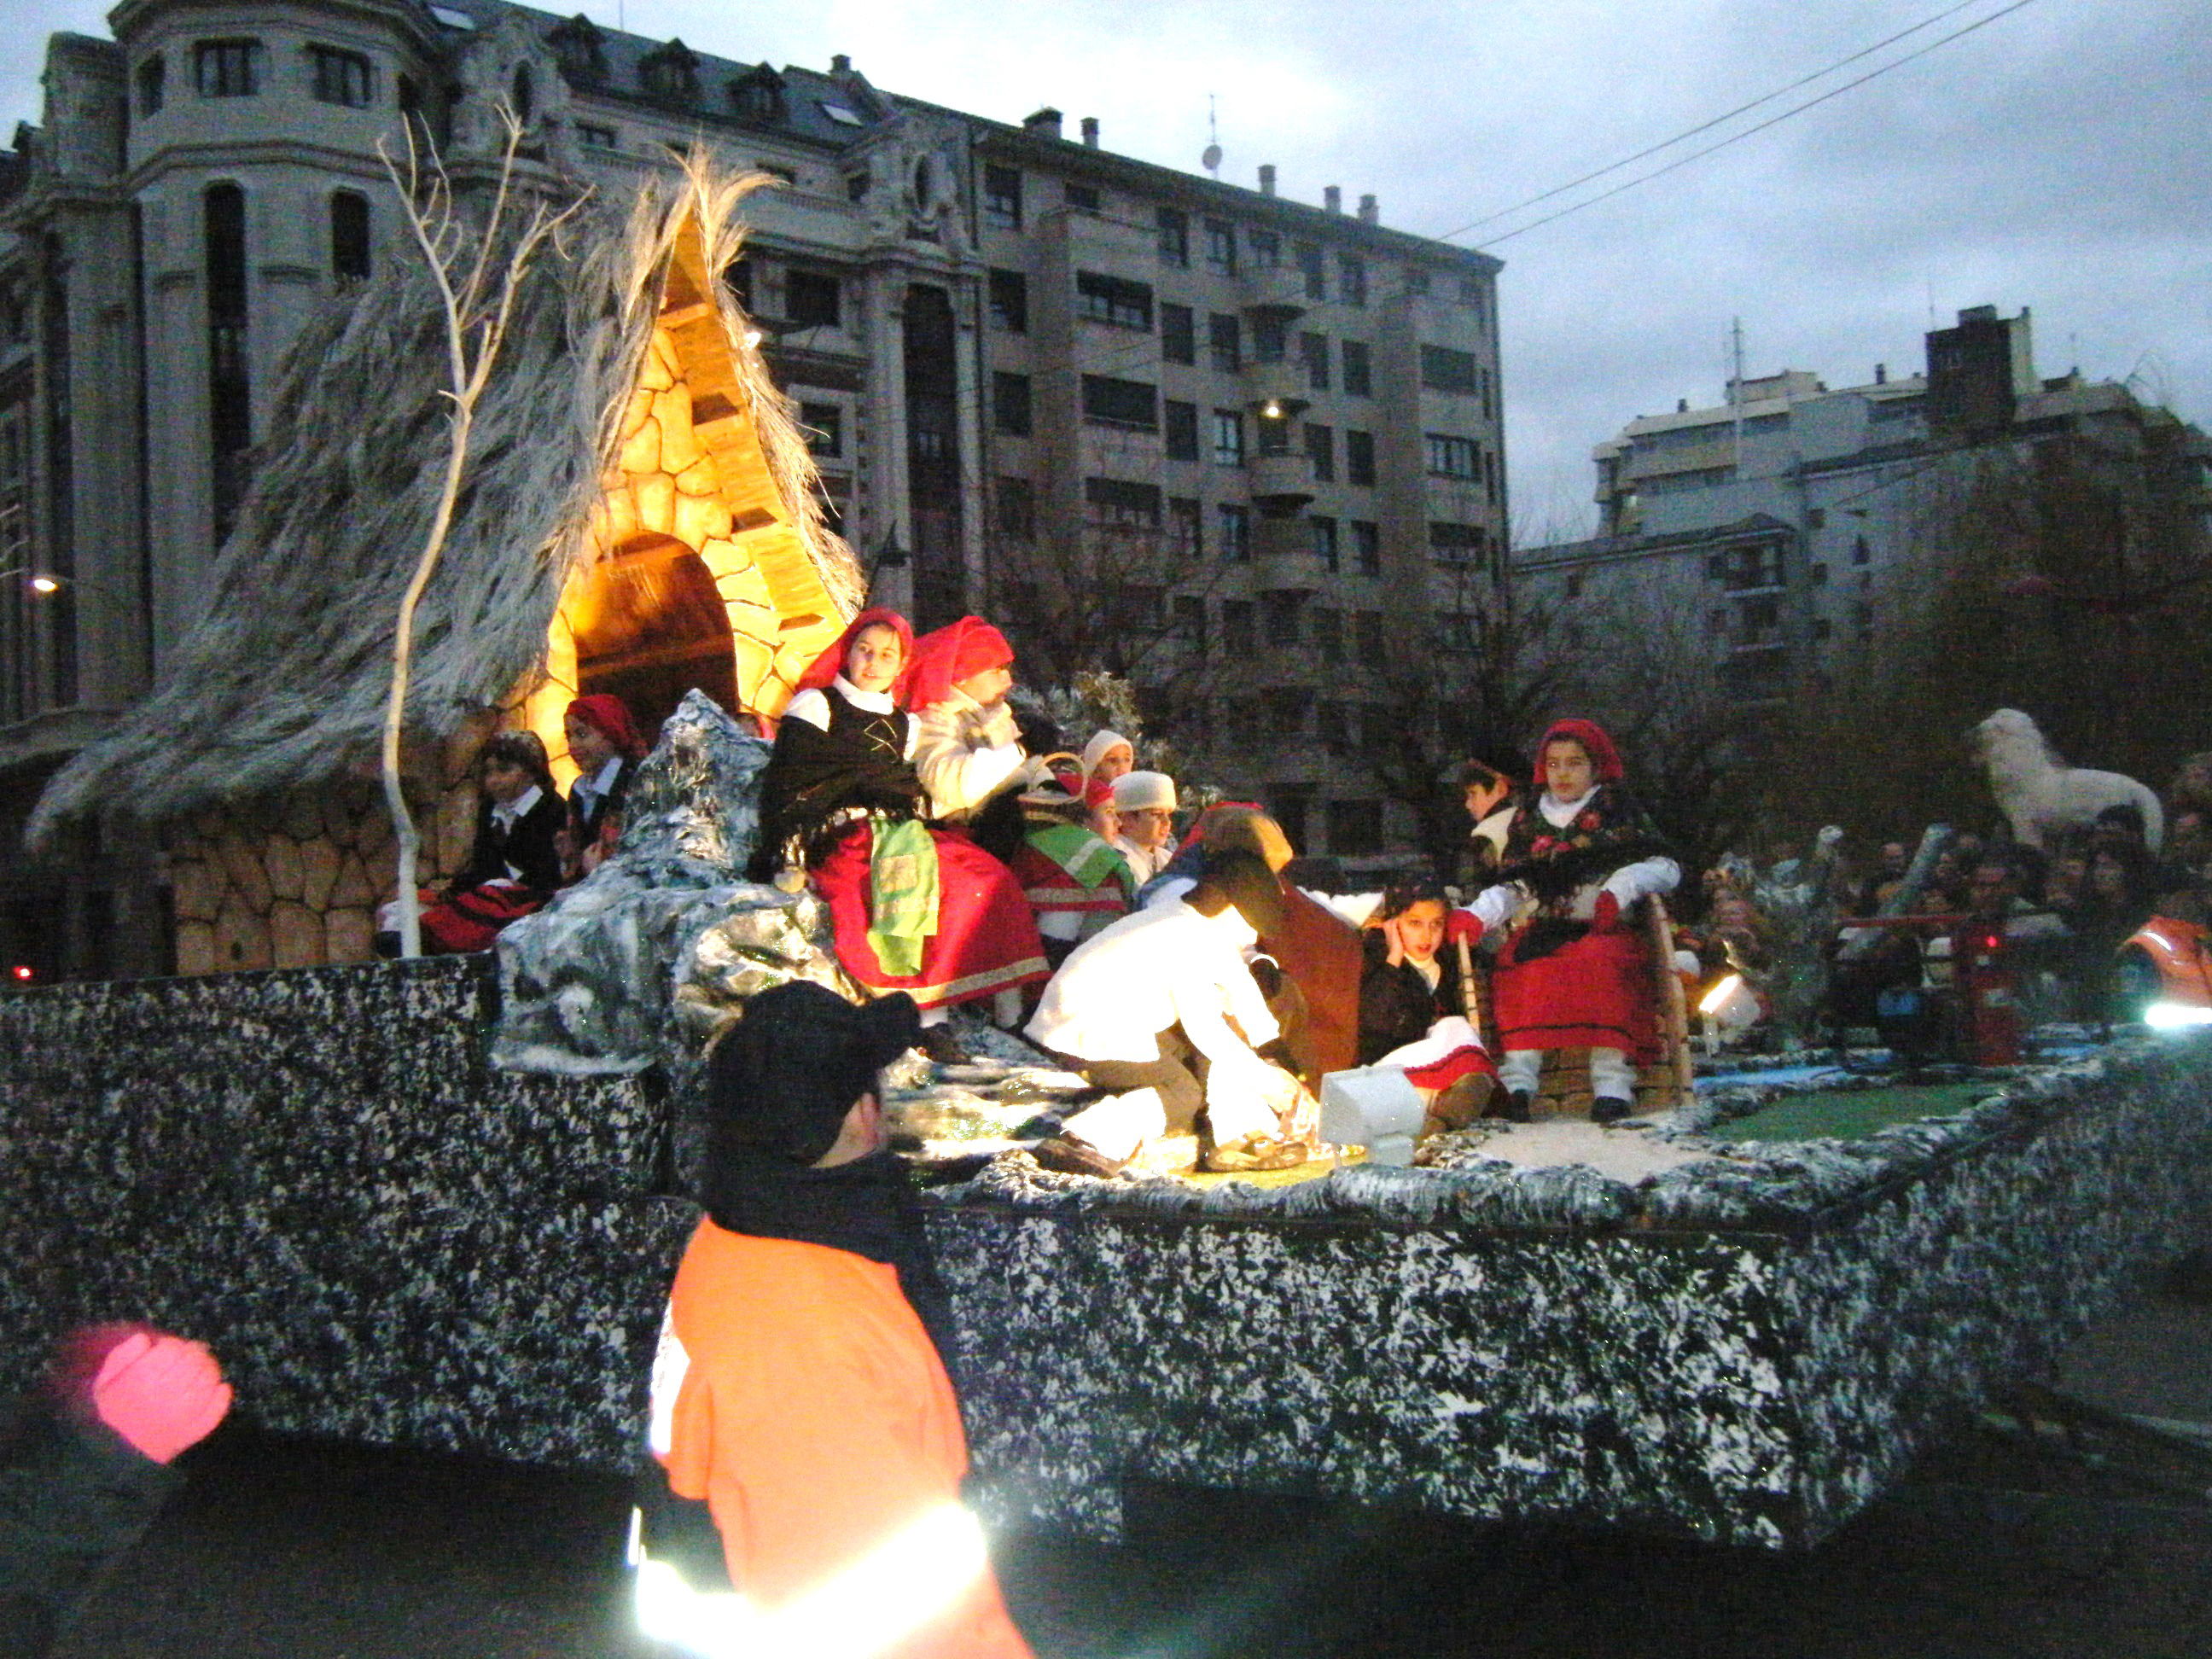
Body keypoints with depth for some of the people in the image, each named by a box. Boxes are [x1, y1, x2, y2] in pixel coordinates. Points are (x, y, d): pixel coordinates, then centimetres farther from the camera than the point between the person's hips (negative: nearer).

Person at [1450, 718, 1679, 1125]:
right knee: (1521, 966, -30)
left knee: (1599, 961, -36)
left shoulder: (1618, 810, 13)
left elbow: (1667, 868, 6)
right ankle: (1517, 1082, -36)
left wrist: (1621, 887, -12)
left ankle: (1613, 1083, -38)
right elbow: (1513, 888, 13)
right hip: (1546, 930, 2)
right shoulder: (1528, 821, 20)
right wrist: (1476, 915, -6)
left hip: (1604, 929, -2)